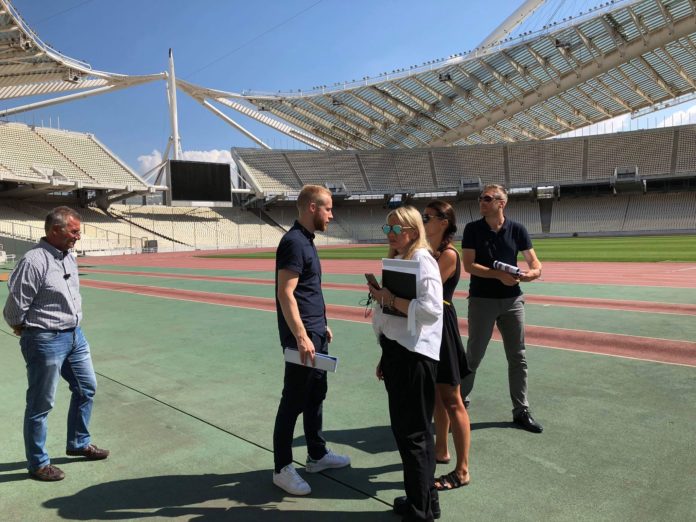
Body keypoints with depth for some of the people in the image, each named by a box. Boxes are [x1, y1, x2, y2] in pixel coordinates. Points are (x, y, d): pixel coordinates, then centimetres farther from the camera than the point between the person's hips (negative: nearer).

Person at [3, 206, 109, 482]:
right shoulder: (34, 261, -21)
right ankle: (38, 463, 23)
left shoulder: (69, 257, 5)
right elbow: (14, 309, -16)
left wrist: (74, 325, 11)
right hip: (46, 341, -8)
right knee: (41, 404, 6)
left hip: (75, 335, 9)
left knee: (87, 388, 19)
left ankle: (78, 443, 38)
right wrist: (31, 330, -1)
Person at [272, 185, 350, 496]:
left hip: (315, 333, 10)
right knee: (293, 401, 1)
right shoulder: (294, 242, -17)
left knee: (316, 395, 18)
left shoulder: (306, 240, 13)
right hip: (302, 336, -10)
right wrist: (301, 337, -25)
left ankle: (317, 455, 32)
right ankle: (282, 469, 14)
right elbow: (286, 294, -22)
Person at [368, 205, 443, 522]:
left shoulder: (423, 261, -12)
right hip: (396, 352, 9)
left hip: (415, 355, -9)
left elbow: (431, 309, -24)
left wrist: (391, 299, -19)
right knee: (402, 429, 17)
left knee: (414, 433, 2)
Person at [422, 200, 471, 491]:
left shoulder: (448, 254, -16)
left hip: (441, 327, -9)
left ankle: (462, 471, 9)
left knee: (451, 400, -2)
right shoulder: (431, 253, 11)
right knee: (436, 395, 20)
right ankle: (441, 451, 37)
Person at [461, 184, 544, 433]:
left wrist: (529, 275, -20)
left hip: (512, 300, 2)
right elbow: (468, 265, -11)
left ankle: (521, 412, 23)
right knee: (473, 356, 6)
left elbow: (536, 265, 3)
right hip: (481, 300, -2)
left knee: (518, 358, 9)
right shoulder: (473, 229, -3)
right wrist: (499, 274, -23)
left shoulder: (517, 229, 2)